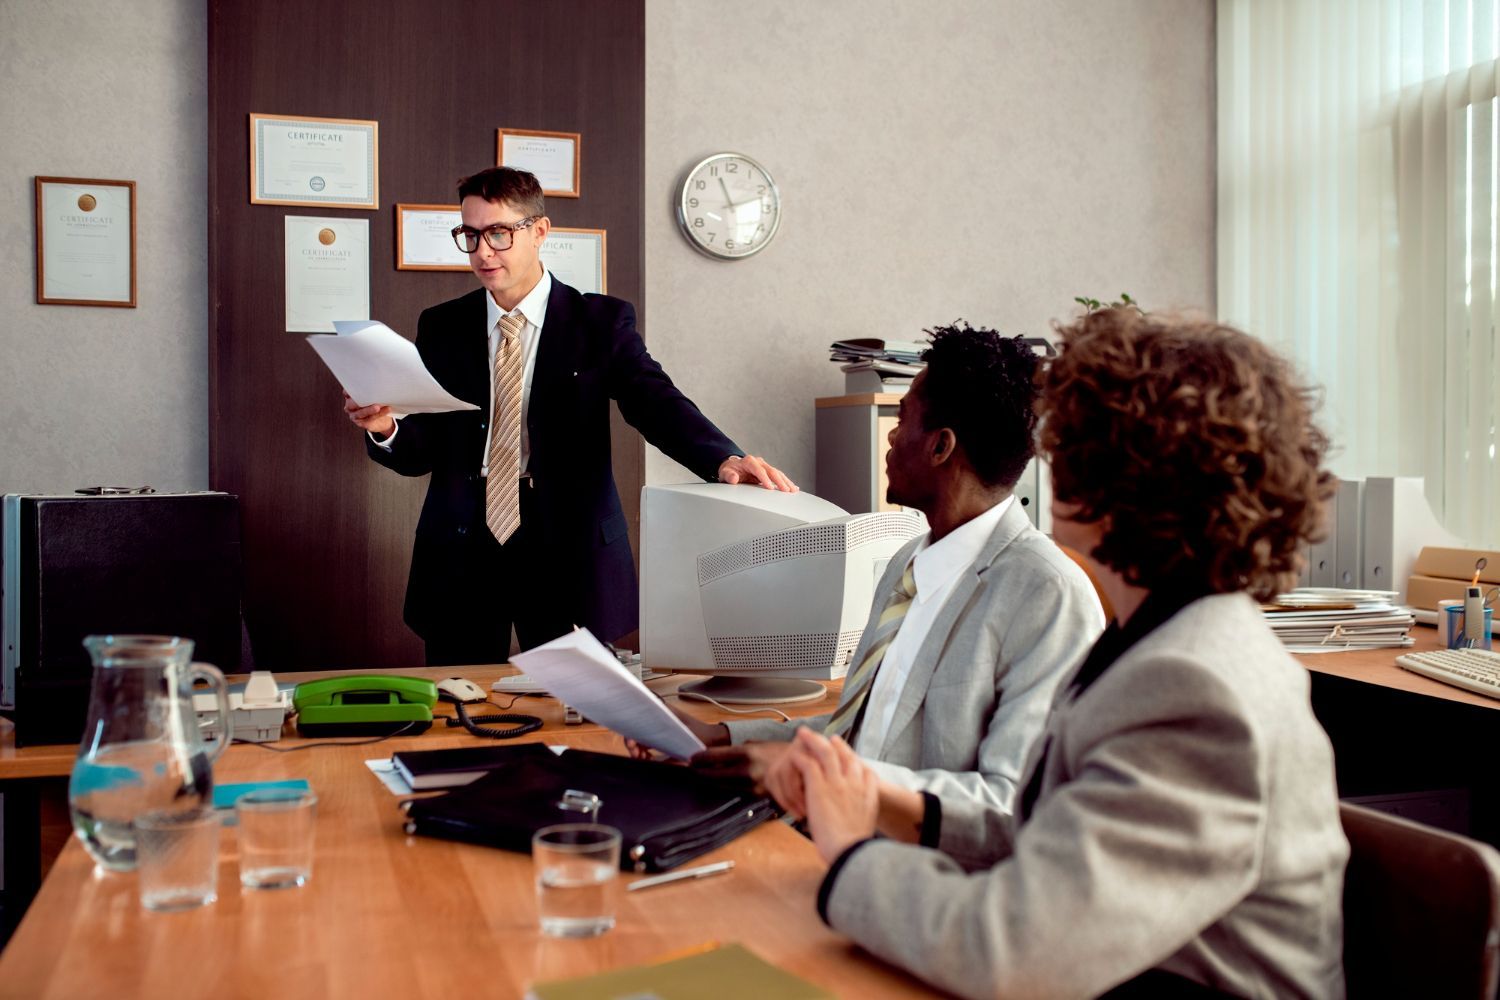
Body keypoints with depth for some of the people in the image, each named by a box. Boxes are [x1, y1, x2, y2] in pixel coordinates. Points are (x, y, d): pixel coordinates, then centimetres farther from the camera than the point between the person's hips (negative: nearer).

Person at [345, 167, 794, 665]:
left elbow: (658, 404, -12)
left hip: (567, 551, -2)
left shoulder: (602, 322, 1)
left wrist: (725, 458, -31)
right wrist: (385, 428, -14)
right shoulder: (441, 326, 9)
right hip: (461, 556, 2)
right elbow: (423, 450, 9)